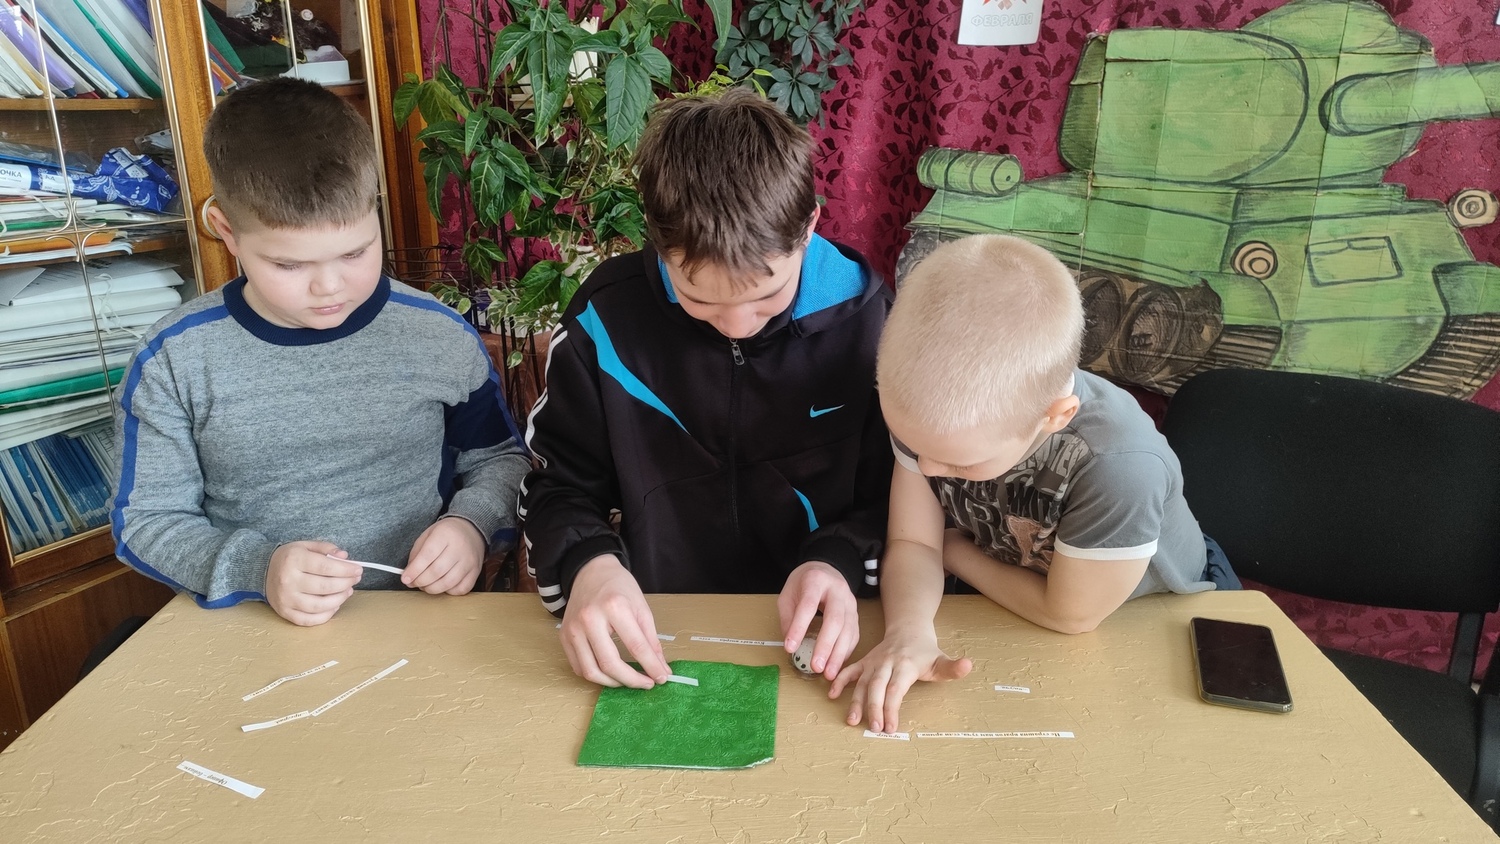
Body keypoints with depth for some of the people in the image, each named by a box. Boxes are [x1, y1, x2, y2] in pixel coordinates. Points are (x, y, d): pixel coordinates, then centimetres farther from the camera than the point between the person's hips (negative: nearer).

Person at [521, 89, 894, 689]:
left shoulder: (863, 318, -8)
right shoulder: (607, 320, -8)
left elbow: (897, 495, 2)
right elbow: (559, 484, 3)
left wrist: (841, 562, -17)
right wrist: (587, 563, -17)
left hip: (807, 640, -1)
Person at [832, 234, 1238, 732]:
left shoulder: (1119, 467, -40)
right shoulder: (930, 408, -25)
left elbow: (1068, 614, -24)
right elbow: (913, 544, -16)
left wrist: (954, 551, -12)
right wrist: (909, 630, -37)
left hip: (1148, 618, -4)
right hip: (1001, 598, 4)